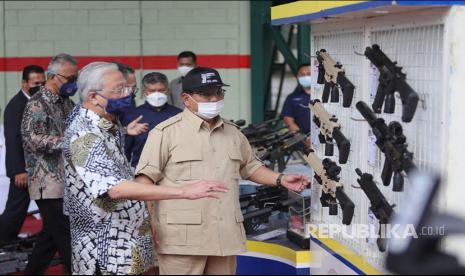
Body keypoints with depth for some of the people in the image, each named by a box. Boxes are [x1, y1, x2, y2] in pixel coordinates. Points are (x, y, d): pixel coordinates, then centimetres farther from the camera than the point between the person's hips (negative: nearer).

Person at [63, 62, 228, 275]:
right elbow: (115, 188, -33)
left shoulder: (110, 127, 11)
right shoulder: (84, 135, -21)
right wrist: (184, 192, -35)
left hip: (127, 246, 9)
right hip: (104, 254, -9)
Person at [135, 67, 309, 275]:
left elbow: (250, 167, 28)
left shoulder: (232, 132, 16)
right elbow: (146, 179, -6)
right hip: (182, 239, -6)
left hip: (225, 237, 6)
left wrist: (281, 179, 13)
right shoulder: (166, 132, -3)